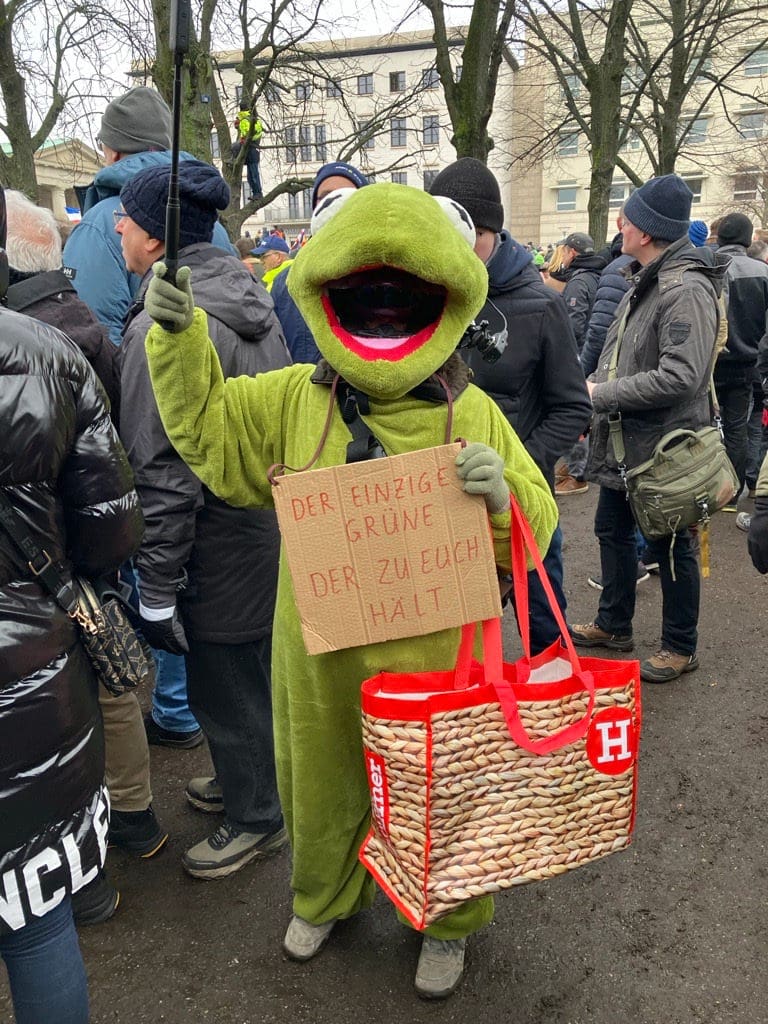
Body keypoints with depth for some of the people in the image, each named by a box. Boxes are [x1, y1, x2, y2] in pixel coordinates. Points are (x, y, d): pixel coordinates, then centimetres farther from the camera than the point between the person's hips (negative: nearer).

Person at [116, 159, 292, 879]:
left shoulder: (163, 327, -21)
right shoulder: (246, 294, 7)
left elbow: (165, 474, -24)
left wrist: (156, 590, -19)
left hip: (220, 549, -9)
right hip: (273, 524, 9)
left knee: (224, 685, 10)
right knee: (251, 670, 24)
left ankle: (256, 817, 31)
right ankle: (247, 777, 46)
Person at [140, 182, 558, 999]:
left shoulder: (473, 414, -9)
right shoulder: (294, 400, -3)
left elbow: (534, 529, -6)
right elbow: (206, 427, 7)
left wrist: (502, 496, -29)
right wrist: (179, 337, -5)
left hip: (433, 658, -2)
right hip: (318, 654, 3)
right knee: (321, 783, 24)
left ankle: (447, 921, 49)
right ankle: (323, 898, 55)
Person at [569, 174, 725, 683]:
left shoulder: (687, 290, -21)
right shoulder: (644, 281, 10)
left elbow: (680, 376, -30)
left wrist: (602, 393, -22)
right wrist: (596, 386, 5)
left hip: (664, 445, -10)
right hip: (623, 440, 10)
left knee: (671, 546, 5)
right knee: (613, 530, 20)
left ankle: (681, 648, 24)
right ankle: (613, 624, 39)